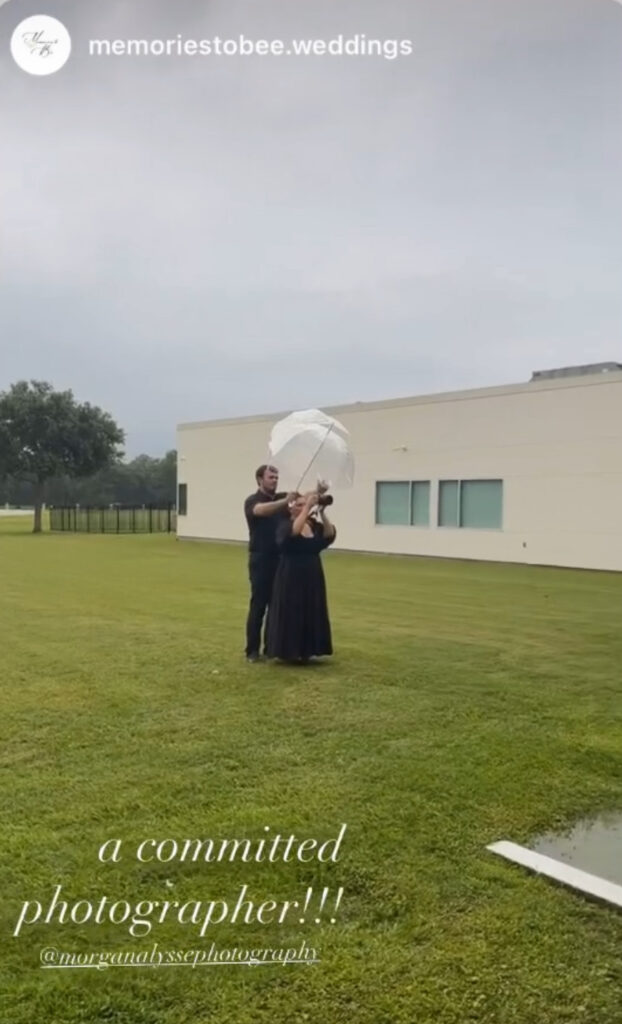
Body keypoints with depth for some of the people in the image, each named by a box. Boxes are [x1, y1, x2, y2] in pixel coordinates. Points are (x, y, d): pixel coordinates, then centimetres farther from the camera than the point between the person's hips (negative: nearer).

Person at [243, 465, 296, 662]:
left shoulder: (282, 498, 10)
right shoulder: (252, 501, -6)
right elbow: (261, 510, -29)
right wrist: (285, 501, -43)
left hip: (281, 559, 5)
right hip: (261, 560, -5)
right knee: (258, 605, -3)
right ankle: (252, 650, 5)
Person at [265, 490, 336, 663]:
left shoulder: (314, 524, 5)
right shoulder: (285, 525, -9)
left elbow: (330, 535, -12)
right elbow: (294, 531, -32)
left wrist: (322, 513, -23)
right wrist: (307, 508, -34)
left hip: (312, 577, 5)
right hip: (291, 577, -5)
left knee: (310, 614, 9)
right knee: (290, 613, -3)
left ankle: (305, 651, 20)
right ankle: (287, 651, 9)